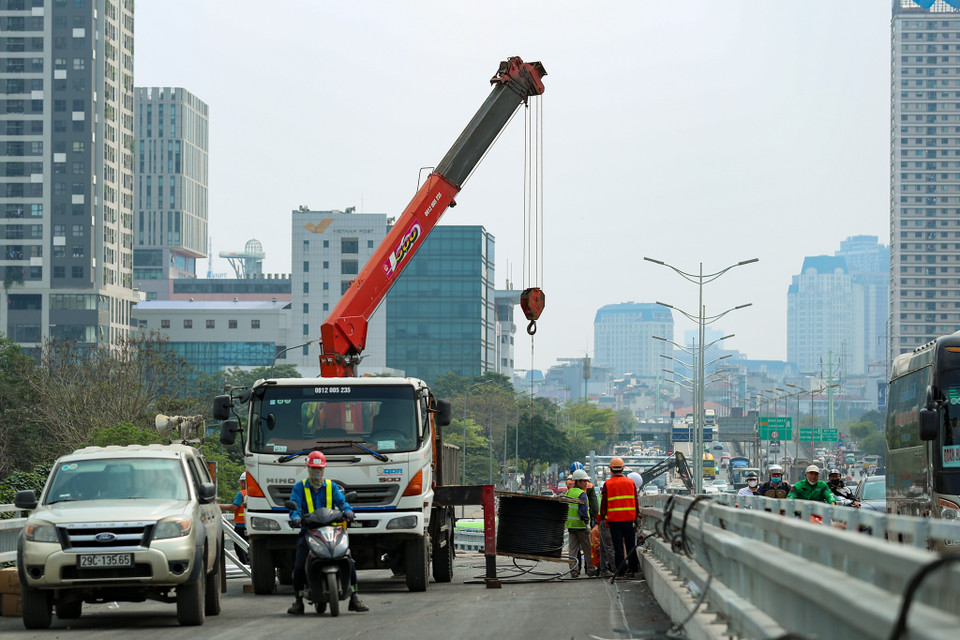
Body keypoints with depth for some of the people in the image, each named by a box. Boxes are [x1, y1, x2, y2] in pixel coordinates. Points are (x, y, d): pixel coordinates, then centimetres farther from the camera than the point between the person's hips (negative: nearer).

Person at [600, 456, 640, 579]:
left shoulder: (607, 484, -4)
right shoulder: (630, 482, 3)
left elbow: (604, 503, -3)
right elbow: (636, 501, 8)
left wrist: (603, 518, 8)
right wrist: (636, 517, 17)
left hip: (614, 520, -2)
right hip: (629, 519, 2)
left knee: (618, 547, 2)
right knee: (631, 546, 10)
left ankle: (619, 571, 2)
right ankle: (633, 569, 12)